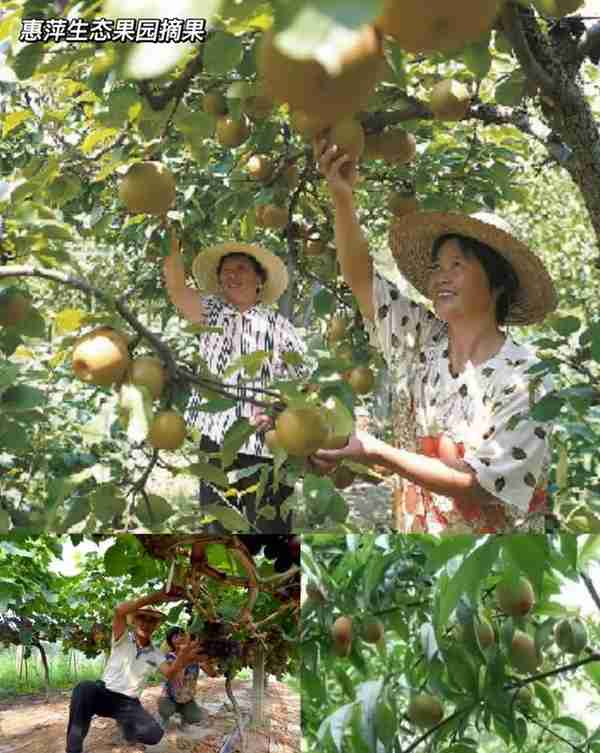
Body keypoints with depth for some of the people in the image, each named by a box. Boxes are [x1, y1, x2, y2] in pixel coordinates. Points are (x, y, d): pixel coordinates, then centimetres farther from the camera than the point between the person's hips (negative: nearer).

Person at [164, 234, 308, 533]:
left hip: (267, 445, -2)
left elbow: (301, 381, 2)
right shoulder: (211, 312, 11)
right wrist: (171, 242, -15)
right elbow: (176, 288, -6)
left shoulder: (278, 324, 5)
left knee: (272, 528, 0)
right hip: (216, 440, 3)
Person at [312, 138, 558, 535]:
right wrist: (343, 195, -21)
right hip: (412, 528, 5)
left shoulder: (525, 380, -17)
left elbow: (480, 485, -22)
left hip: (490, 543, -5)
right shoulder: (421, 340, -1)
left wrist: (376, 452, -28)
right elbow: (360, 277, -7)